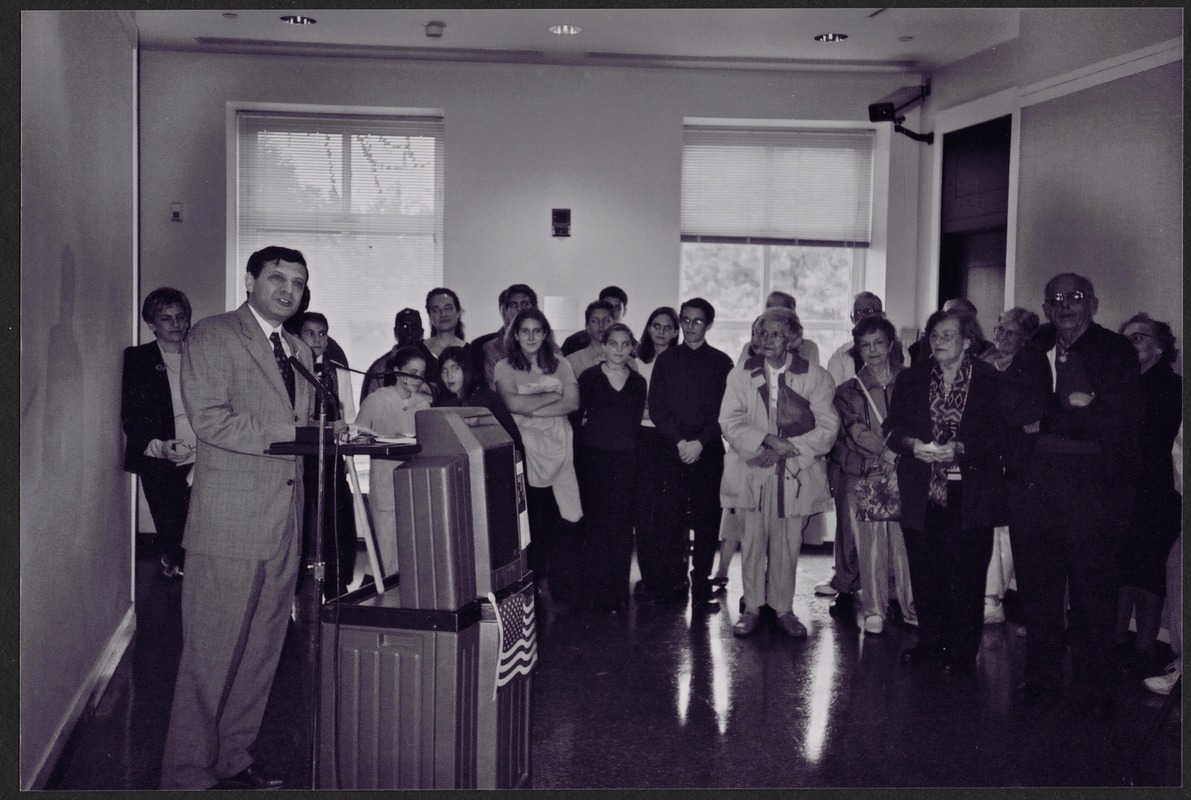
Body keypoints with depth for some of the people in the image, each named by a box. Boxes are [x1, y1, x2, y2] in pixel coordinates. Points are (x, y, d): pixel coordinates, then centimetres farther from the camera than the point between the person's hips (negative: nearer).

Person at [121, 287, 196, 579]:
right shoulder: (136, 359, 4)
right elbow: (129, 417, -1)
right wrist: (157, 446, -18)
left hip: (202, 463, 2)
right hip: (160, 465, -2)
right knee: (172, 540, -2)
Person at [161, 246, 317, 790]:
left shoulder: (299, 351, 20)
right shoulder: (211, 337, -3)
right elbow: (210, 420, -14)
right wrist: (289, 433, -15)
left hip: (285, 519, 7)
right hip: (231, 517, -7)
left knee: (262, 648, 13)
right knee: (212, 652, -2)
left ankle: (232, 758, 26)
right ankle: (188, 774, 11)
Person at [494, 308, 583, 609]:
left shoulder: (560, 365, 15)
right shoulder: (504, 367, 8)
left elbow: (573, 402, 1)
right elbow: (513, 403, -9)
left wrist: (532, 410, -7)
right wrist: (552, 395, -2)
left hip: (559, 448, 2)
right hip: (525, 451, -2)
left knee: (563, 522, -4)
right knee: (530, 524, -5)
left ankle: (564, 591, 4)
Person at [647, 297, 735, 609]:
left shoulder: (721, 362, 8)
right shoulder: (666, 361, 11)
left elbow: (724, 410, 2)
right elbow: (656, 407, 4)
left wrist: (700, 442, -11)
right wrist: (679, 441, -8)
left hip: (708, 452, 0)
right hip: (672, 452, 1)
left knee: (707, 521, -1)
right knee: (670, 521, -4)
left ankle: (701, 591, 5)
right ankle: (671, 585, 4)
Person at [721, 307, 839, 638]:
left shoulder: (816, 377, 1)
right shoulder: (741, 374, 4)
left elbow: (828, 427, -2)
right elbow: (730, 421, -3)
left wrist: (786, 449, -12)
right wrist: (768, 440, -17)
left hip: (794, 474, 0)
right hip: (753, 473, 1)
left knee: (788, 545, 5)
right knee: (752, 542, 3)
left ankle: (784, 609, 19)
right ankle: (751, 608, 16)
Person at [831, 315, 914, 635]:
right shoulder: (848, 391, 9)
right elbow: (856, 432, -4)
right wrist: (891, 454, -18)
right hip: (863, 476, 0)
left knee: (905, 541, -4)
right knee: (870, 543, -2)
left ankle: (913, 608, 7)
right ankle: (874, 610, 9)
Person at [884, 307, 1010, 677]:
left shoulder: (990, 381, 0)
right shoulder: (911, 380, 10)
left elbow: (1000, 434, -4)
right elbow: (892, 427, 9)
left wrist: (959, 448, -17)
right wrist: (913, 445, -11)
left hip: (970, 494, -3)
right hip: (921, 492, 3)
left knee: (966, 574, -2)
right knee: (924, 571, 9)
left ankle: (963, 651, 9)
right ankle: (930, 639, 24)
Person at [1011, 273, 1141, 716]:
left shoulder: (1116, 351, 1)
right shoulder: (1033, 348, 13)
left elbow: (1116, 420, -8)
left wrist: (1046, 419, -10)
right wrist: (1068, 408, -2)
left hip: (1091, 488, -3)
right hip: (1035, 484, 4)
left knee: (1092, 592, 3)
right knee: (1037, 589, 9)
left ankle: (1094, 691, 16)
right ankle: (1041, 681, 21)